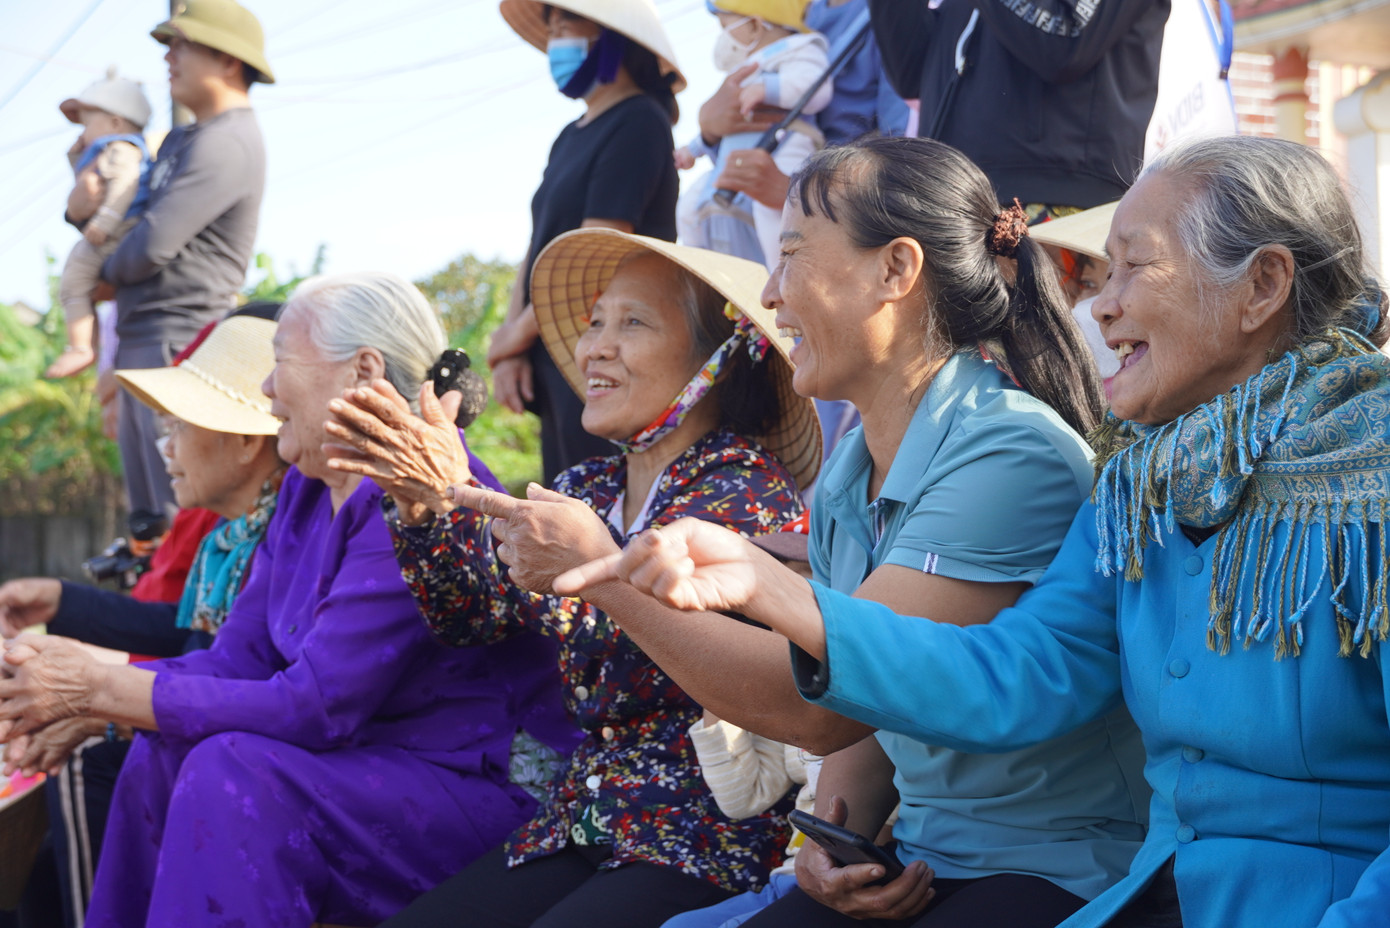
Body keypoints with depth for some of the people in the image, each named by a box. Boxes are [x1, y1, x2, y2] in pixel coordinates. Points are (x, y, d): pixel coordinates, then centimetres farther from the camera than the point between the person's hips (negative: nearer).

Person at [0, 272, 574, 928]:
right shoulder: (305, 492, 10)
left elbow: (316, 707, -24)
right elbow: (236, 660, 7)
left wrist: (96, 689, -20)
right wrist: (74, 689, -9)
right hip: (376, 767, 9)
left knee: (235, 770, -25)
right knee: (163, 750, -4)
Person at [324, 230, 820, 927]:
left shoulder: (747, 492, -10)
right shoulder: (586, 490, 11)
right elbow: (473, 613, 12)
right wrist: (422, 503, -7)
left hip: (711, 842, -7)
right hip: (580, 822, 7)